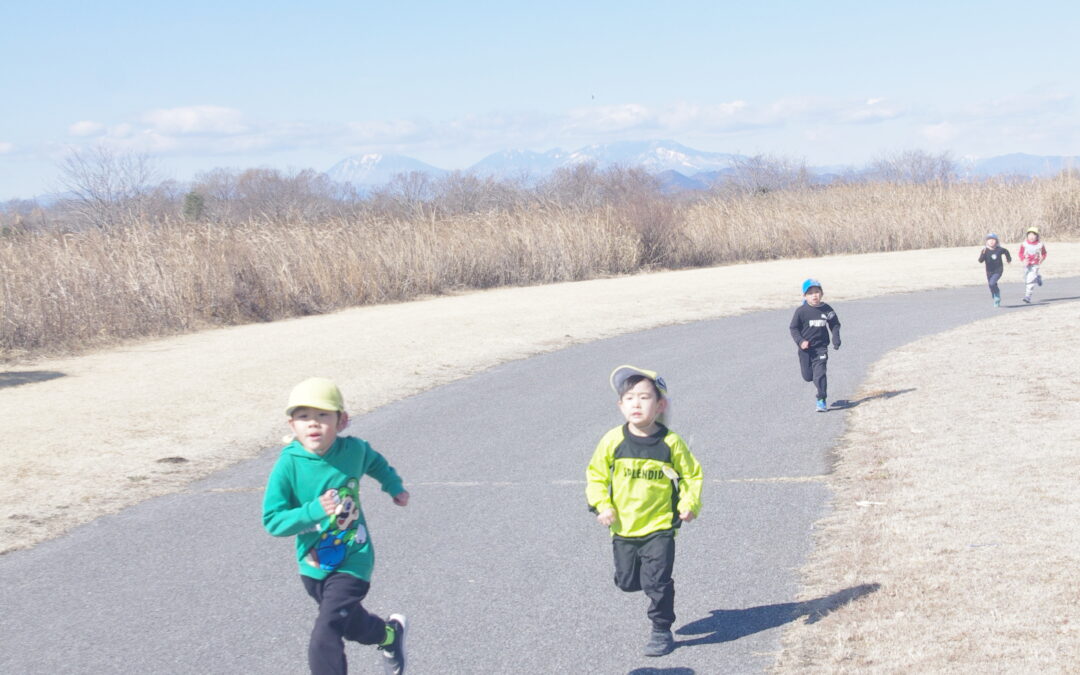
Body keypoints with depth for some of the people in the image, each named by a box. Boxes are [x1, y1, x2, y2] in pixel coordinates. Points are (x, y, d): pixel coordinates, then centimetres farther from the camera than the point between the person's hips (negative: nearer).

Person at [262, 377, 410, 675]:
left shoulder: (353, 449, -12)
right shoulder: (288, 466, -19)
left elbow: (376, 463, 14)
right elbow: (272, 520, -21)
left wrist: (395, 487, 14)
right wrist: (314, 511, -33)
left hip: (351, 562, -2)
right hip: (313, 567, 2)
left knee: (324, 643, -14)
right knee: (352, 624, 23)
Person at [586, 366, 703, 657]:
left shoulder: (670, 442, -11)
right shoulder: (613, 441, -8)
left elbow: (692, 474, 1)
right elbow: (595, 474, 3)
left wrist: (689, 504, -11)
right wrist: (602, 505, -8)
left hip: (659, 526, -3)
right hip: (623, 527, 3)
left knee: (657, 583, -3)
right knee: (627, 582, 13)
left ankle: (661, 631, 15)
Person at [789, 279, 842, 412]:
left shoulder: (827, 310, -2)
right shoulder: (801, 311, -9)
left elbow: (835, 325, 11)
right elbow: (793, 328, -3)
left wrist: (836, 339, -3)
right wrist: (800, 341, -17)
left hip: (821, 347, 0)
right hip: (806, 348, 0)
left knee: (819, 374, -12)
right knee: (807, 376, 8)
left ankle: (821, 400, -4)